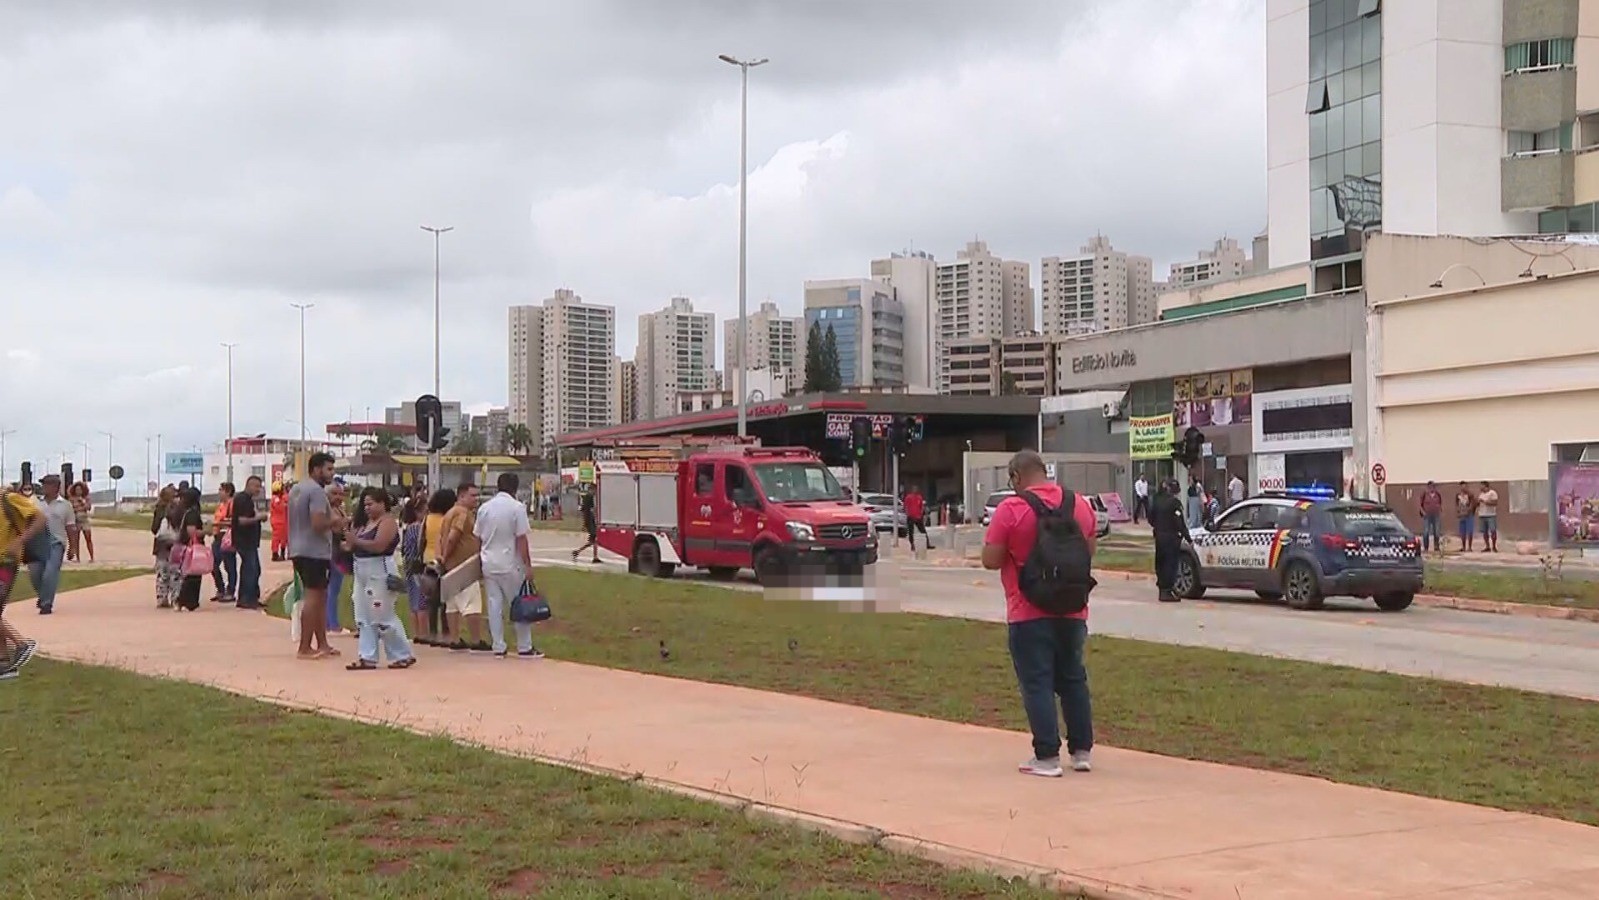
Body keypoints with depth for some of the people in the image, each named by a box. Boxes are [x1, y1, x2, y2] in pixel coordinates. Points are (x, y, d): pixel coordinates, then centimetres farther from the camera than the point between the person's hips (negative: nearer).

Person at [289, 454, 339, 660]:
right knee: (313, 597, -6)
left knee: (320, 597, 15)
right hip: (314, 551, -10)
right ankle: (305, 648, -5)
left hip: (298, 550, 10)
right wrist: (334, 520, -6)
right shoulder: (316, 491, -15)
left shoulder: (296, 489, 17)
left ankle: (322, 644, 18)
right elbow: (318, 523, -24)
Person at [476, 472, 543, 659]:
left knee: (494, 606, 7)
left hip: (489, 564, 5)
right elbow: (521, 540, -12)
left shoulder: (484, 508, 6)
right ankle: (525, 648, 6)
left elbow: (478, 538, 9)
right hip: (510, 565, -5)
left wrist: (480, 561, 19)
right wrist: (528, 566, -9)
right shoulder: (517, 508, -9)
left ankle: (498, 648, 8)